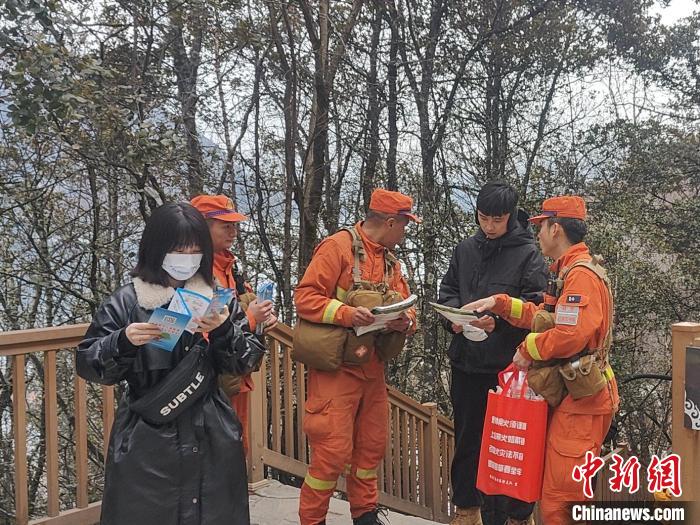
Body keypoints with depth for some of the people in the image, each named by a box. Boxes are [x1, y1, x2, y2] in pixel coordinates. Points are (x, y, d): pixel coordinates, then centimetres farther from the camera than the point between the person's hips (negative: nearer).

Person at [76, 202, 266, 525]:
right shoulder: (126, 302, -3)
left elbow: (248, 362, 1)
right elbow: (87, 364, -2)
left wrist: (224, 331, -18)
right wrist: (124, 342, -20)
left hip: (212, 441, 2)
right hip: (146, 446, -2)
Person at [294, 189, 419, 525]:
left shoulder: (391, 260, 15)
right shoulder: (338, 246, -9)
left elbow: (405, 306, 13)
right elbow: (305, 298, -14)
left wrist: (405, 321, -10)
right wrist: (344, 312, -28)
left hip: (372, 368, 8)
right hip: (336, 367, -7)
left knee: (372, 445, 15)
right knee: (334, 449, -7)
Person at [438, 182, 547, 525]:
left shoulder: (528, 253, -5)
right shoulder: (465, 249, 8)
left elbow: (534, 306, -10)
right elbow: (447, 291, 14)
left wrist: (499, 320, -24)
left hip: (508, 364, -4)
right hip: (466, 361, 5)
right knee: (466, 439, 16)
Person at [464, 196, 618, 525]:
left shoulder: (582, 274, -18)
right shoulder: (567, 271, 16)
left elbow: (570, 335, -27)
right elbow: (544, 317, 17)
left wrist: (528, 350, -12)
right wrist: (499, 303, 9)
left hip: (582, 399, -11)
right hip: (568, 393, 11)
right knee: (557, 489, 19)